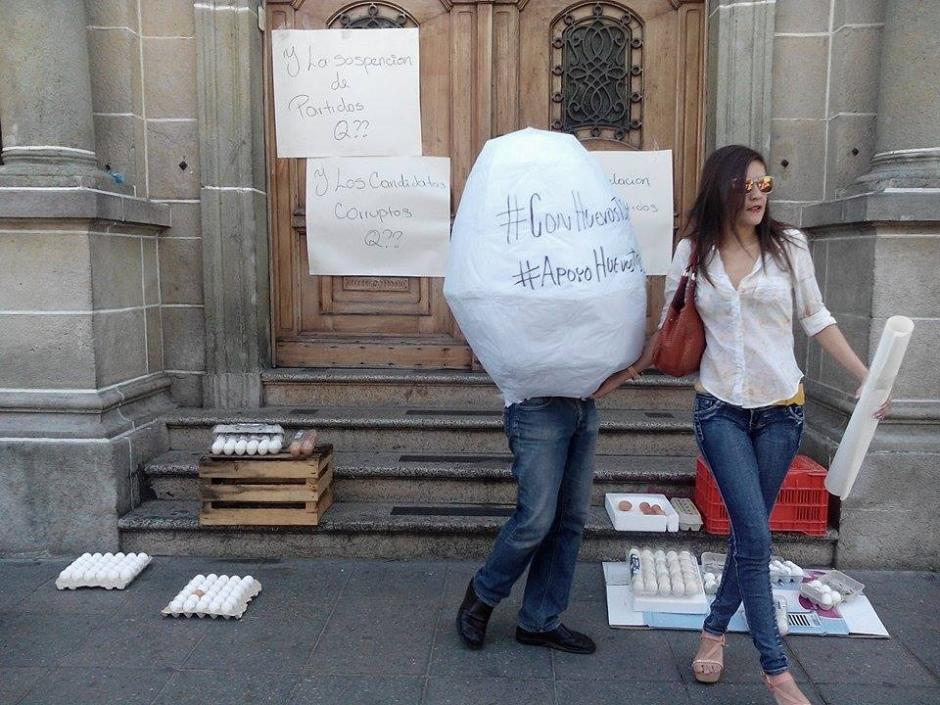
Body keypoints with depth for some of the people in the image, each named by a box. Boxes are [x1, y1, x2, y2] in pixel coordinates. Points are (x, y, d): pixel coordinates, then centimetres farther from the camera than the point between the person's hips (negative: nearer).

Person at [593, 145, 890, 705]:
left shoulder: (789, 246, -1)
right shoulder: (692, 253, -1)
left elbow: (817, 319, 6)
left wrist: (865, 376, 1)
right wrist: (625, 373, 7)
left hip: (781, 409, 1)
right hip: (721, 409, -1)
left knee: (749, 532, 10)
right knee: (755, 536, -6)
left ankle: (716, 629, 33)